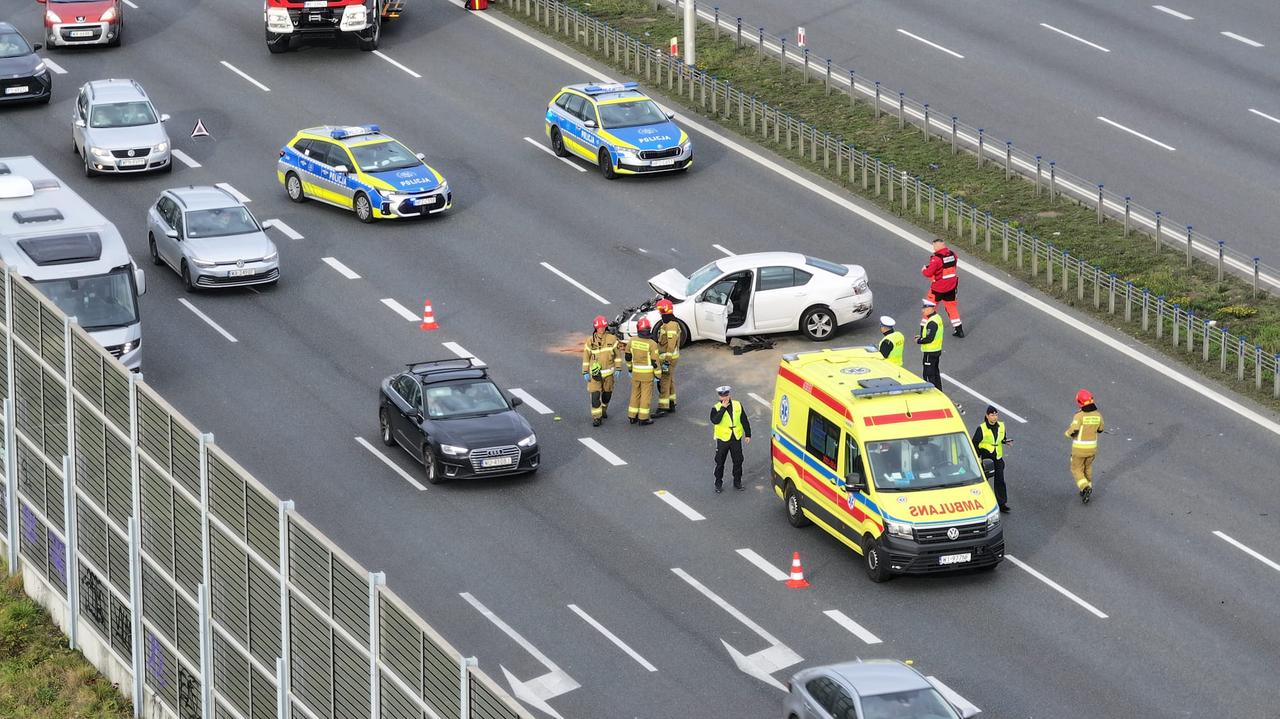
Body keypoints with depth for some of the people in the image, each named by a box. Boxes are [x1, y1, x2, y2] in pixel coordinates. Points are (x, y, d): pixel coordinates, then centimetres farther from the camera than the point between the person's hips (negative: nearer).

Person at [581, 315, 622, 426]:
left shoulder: (612, 339, -5)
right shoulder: (590, 341, -5)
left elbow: (618, 354, 3)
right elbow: (586, 357, 1)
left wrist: (618, 368, -2)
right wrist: (585, 372, -1)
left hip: (608, 372, 2)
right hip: (595, 373, -2)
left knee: (607, 393, 16)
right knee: (595, 395, -11)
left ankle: (603, 409, 43)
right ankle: (596, 417, -8)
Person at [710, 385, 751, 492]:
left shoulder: (738, 405, 0)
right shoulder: (716, 408, -8)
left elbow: (744, 421, 6)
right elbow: (715, 420, -27)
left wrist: (748, 434, 4)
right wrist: (723, 408, -26)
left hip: (736, 439, 2)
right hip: (723, 439, -2)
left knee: (738, 461, 10)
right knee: (720, 463, 6)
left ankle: (737, 482, 25)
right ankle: (718, 484, 18)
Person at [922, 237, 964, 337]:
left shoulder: (936, 258, -23)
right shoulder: (952, 254, -2)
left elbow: (928, 273, -22)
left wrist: (924, 269, 2)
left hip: (938, 287, -6)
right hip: (951, 286, 6)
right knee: (951, 306, 17)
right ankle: (959, 330, 18)